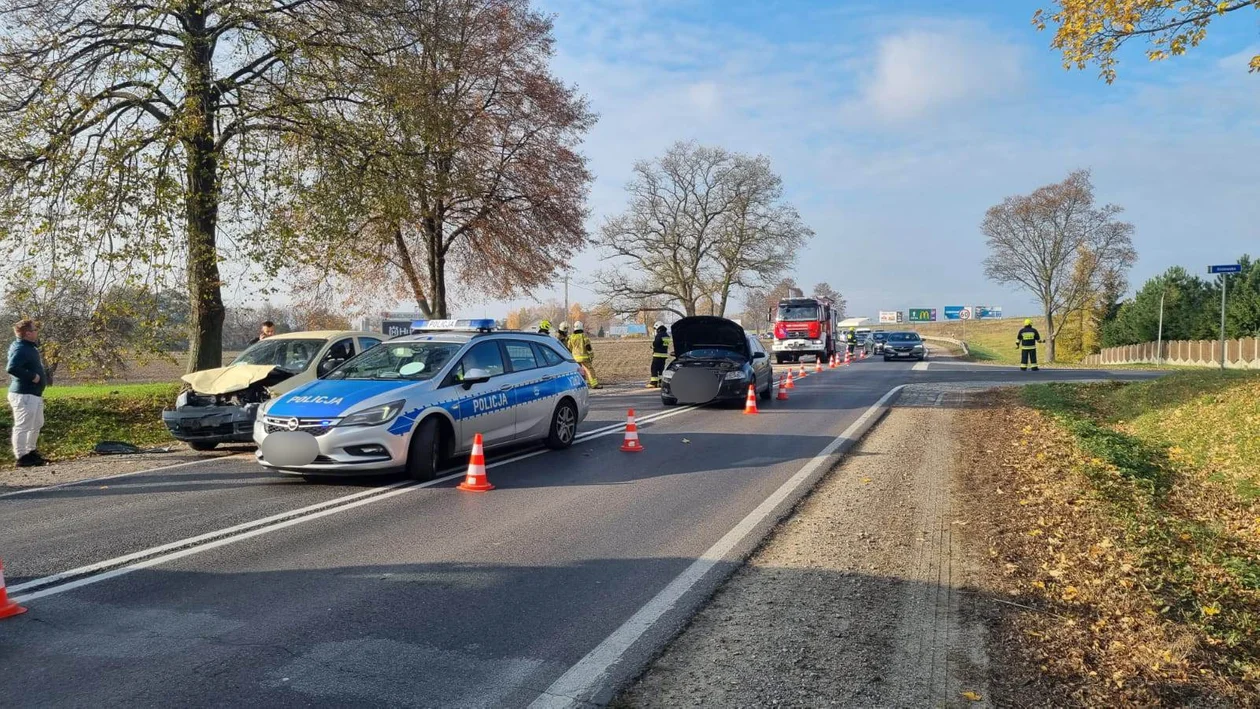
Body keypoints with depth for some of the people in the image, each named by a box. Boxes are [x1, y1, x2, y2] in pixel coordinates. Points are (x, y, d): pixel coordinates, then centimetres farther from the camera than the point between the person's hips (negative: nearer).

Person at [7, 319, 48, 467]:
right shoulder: (20, 349, -18)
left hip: (34, 394, 11)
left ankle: (31, 451, 33)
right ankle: (22, 457, 1)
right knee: (23, 427, -4)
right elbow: (12, 368, -31)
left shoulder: (29, 346, 13)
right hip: (24, 395, -11)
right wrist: (32, 376, -25)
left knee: (37, 424, 21)